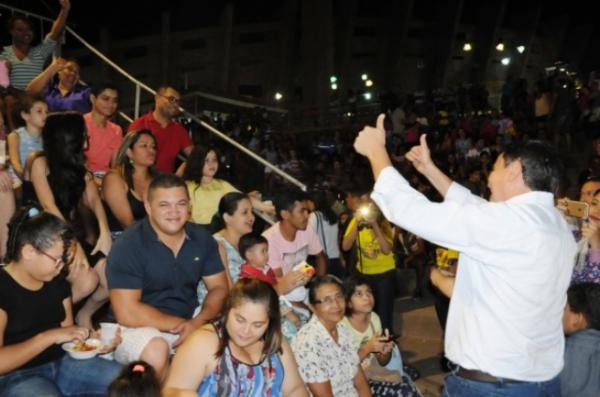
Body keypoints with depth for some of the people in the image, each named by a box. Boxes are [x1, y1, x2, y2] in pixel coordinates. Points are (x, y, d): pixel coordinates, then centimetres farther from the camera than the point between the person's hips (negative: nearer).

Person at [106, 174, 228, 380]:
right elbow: (127, 313, -22)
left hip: (190, 320, 5)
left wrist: (198, 322, -18)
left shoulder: (202, 238, -1)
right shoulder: (128, 245, -17)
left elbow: (219, 288, 2)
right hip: (138, 327, -5)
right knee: (156, 349, -35)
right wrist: (181, 324, -19)